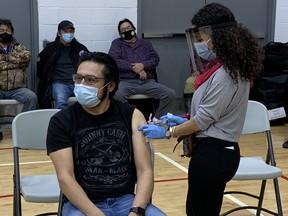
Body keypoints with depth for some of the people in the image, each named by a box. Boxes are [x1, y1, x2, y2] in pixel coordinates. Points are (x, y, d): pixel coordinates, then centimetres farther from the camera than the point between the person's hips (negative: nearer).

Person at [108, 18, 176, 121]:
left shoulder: (145, 44, 26)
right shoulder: (117, 44, 18)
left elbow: (155, 59, 12)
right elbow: (114, 60, 1)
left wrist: (143, 65, -11)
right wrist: (134, 68, -10)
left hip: (148, 82, 3)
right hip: (126, 81, -3)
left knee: (171, 94, -21)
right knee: (116, 95, -39)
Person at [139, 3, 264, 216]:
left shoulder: (225, 74, -21)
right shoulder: (231, 67, 10)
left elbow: (204, 118, -17)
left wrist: (167, 132, -7)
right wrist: (185, 120, 10)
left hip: (213, 154, -10)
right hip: (218, 150, 10)